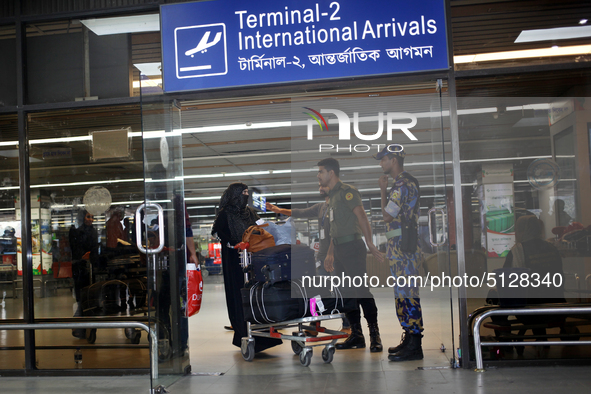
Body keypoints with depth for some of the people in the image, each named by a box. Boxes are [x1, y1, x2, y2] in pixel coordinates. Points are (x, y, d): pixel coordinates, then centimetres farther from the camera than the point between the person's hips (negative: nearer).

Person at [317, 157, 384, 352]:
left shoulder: (347, 191, -7)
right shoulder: (332, 196, 20)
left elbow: (361, 216, -17)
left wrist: (370, 244, -25)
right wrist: (330, 254, 24)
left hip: (352, 246, -9)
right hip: (340, 250, 9)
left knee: (361, 290, -10)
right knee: (346, 293, 8)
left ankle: (375, 335, -4)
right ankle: (356, 336, 15)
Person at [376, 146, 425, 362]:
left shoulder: (402, 184, -15)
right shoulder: (404, 182, 18)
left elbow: (387, 215, -16)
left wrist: (383, 189, -6)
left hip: (403, 246, -11)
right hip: (399, 246, 11)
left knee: (407, 294, -7)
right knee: (403, 293, 15)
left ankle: (414, 348, -2)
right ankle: (409, 339, 24)